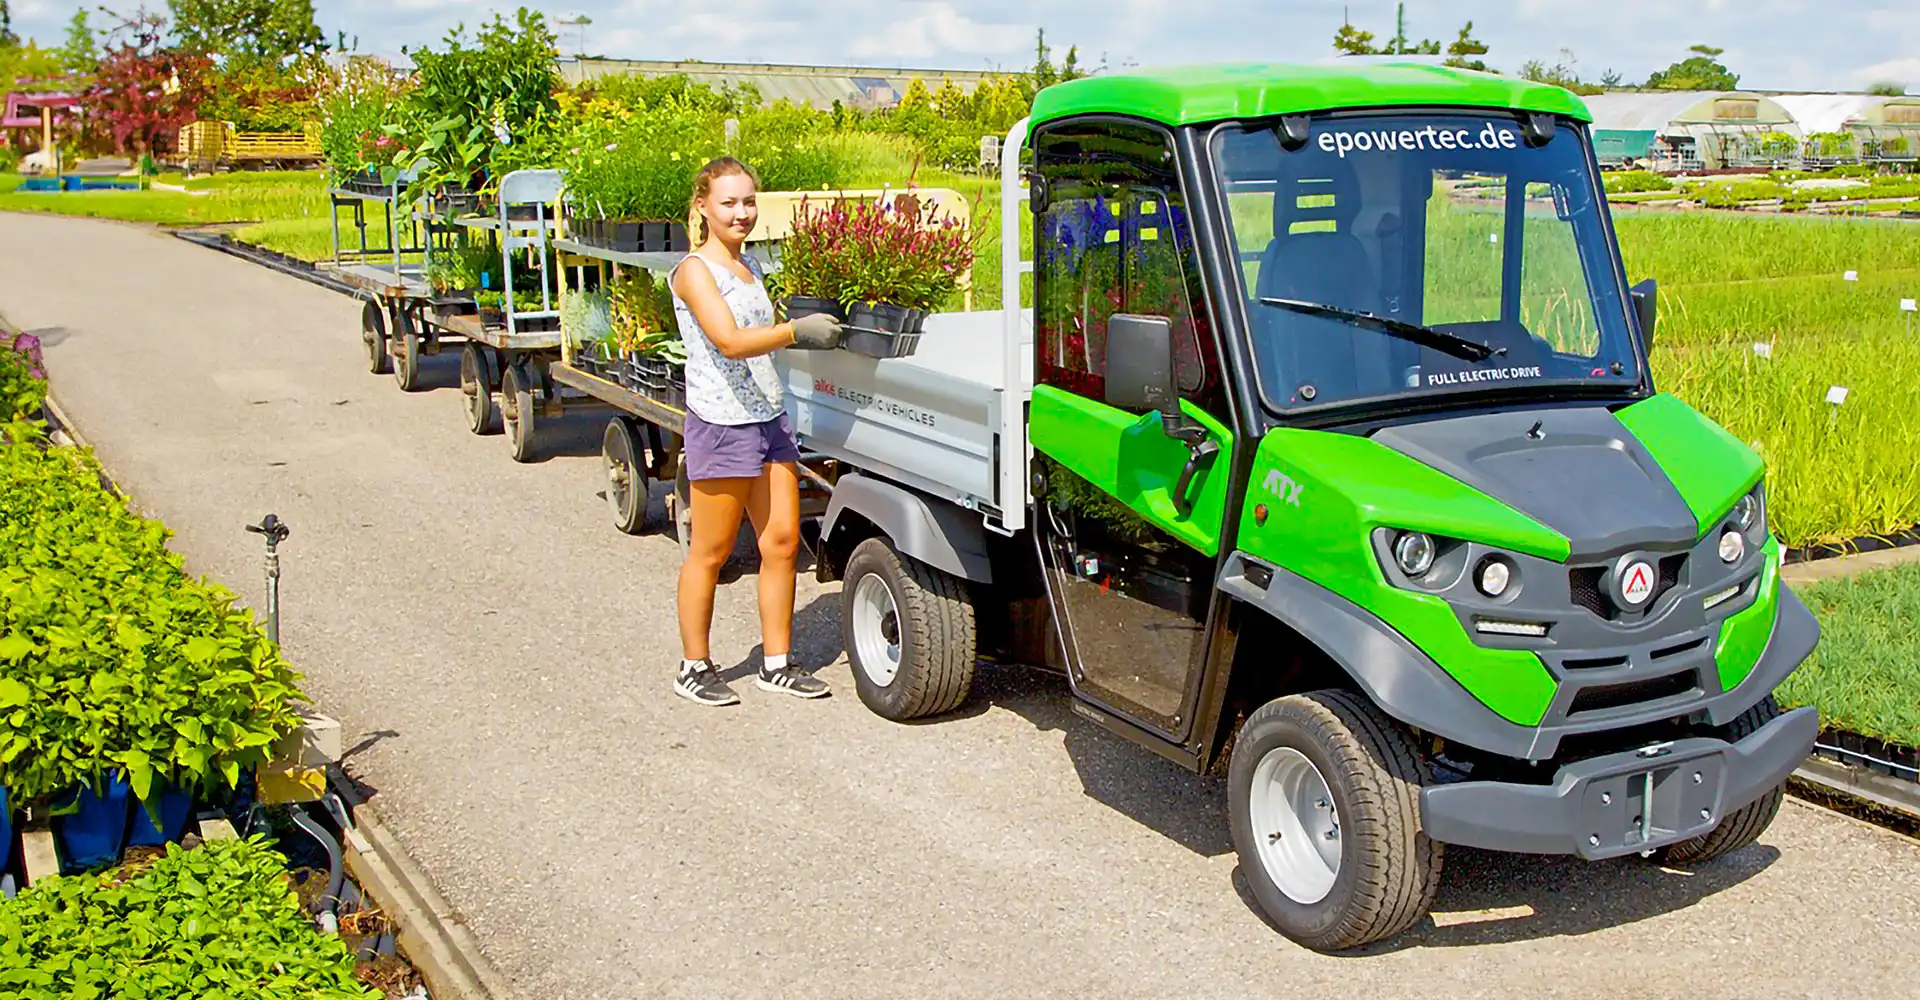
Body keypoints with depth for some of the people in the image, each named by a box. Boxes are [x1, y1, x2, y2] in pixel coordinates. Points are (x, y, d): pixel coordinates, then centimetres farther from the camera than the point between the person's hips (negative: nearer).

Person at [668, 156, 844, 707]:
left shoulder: (750, 266, 16)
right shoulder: (695, 271, -10)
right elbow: (730, 341, -23)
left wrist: (818, 325, 10)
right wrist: (795, 332, -35)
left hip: (770, 419, 8)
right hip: (720, 426, -8)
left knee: (783, 541, 6)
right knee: (711, 552, 1)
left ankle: (777, 662, 16)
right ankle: (694, 667, 15)